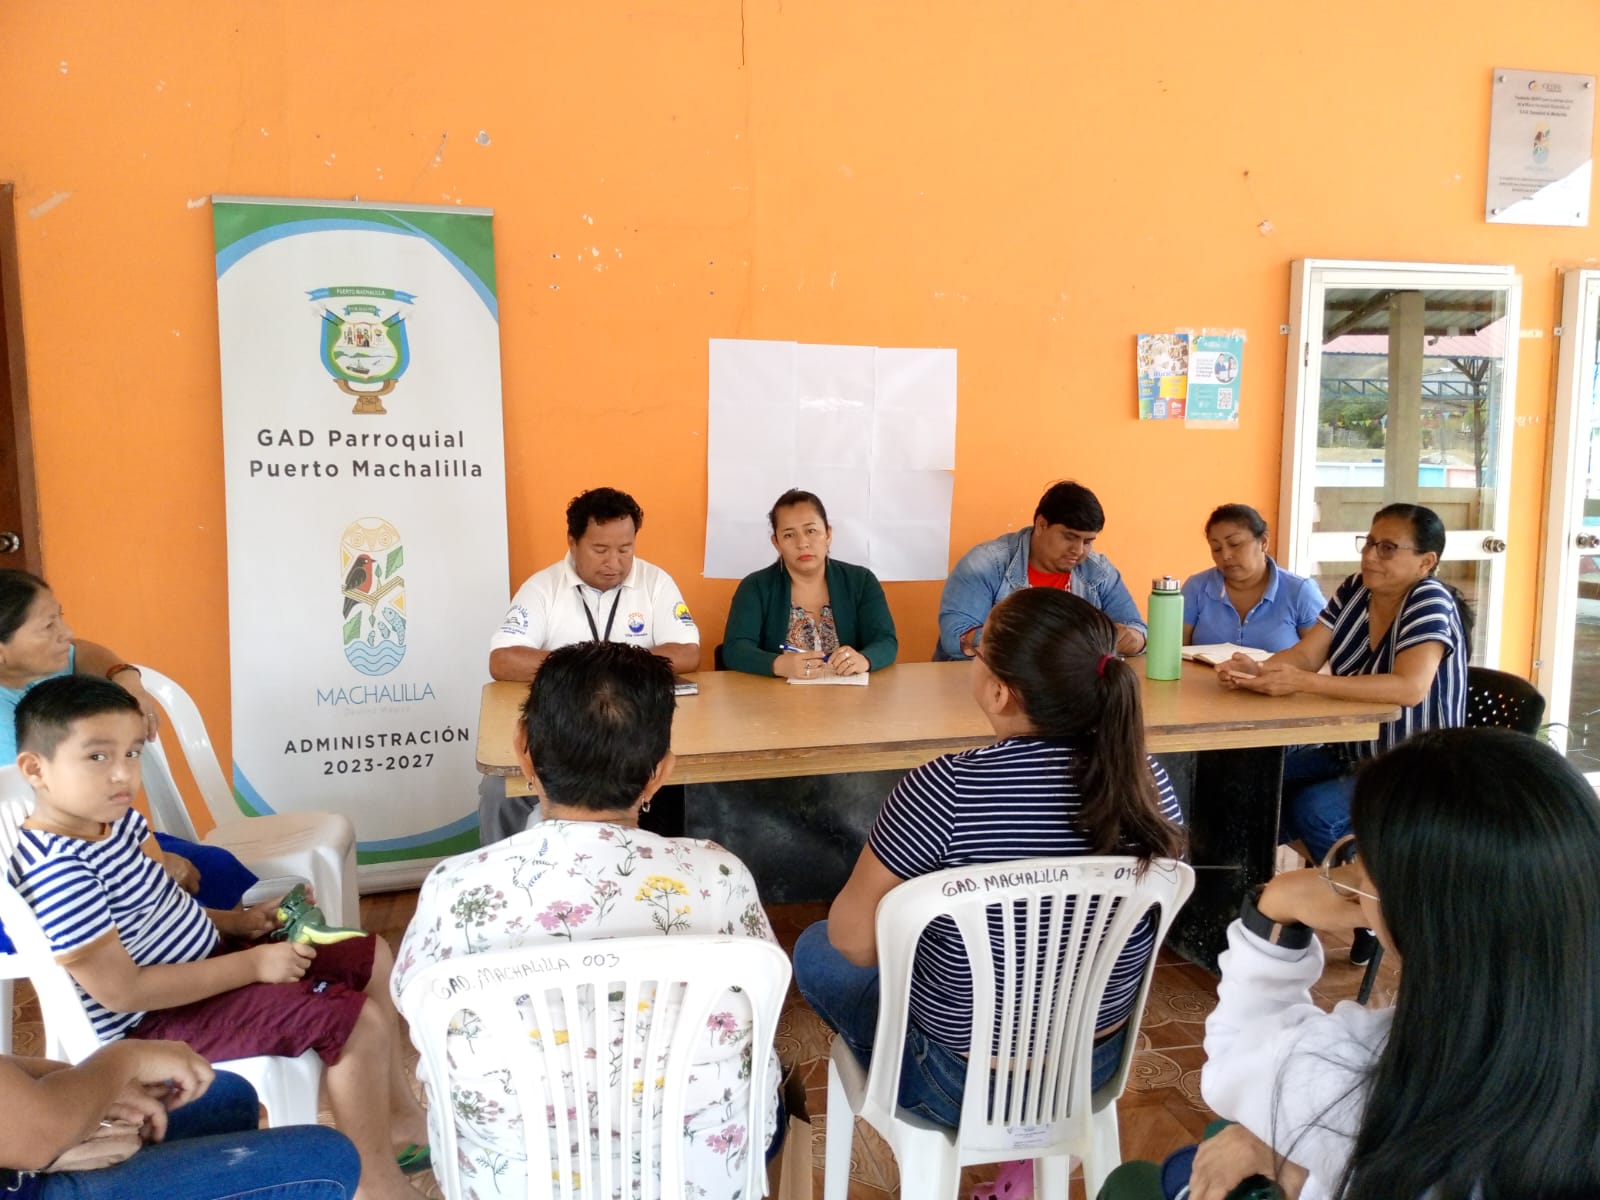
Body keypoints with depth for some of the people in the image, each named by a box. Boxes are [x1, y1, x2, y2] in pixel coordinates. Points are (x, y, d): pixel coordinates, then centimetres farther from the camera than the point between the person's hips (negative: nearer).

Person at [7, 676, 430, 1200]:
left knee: (373, 955, 12)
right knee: (358, 1022, -20)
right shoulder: (58, 869, -29)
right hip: (159, 1017, -10)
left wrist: (235, 922, 1)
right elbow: (123, 991, -28)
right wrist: (252, 965, -24)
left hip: (202, 959, 10)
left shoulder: (116, 818, -1)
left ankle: (401, 1118, 25)